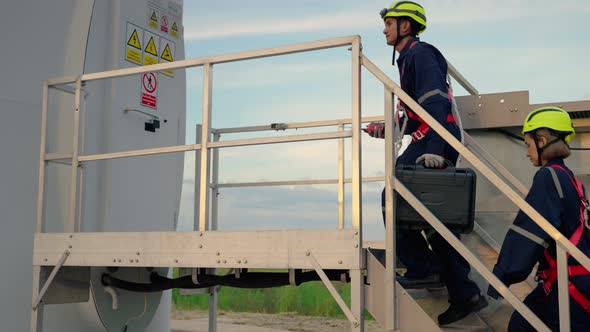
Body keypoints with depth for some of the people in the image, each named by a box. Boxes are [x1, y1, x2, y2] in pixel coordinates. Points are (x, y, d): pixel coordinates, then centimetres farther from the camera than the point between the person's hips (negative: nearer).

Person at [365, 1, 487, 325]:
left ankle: (424, 268, -8)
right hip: (433, 143, 10)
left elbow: (435, 103, -18)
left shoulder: (419, 52, -5)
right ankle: (464, 293, 10)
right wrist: (387, 128, 20)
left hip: (434, 140, -10)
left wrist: (434, 147, -26)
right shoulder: (408, 58, 26)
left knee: (393, 198, -11)